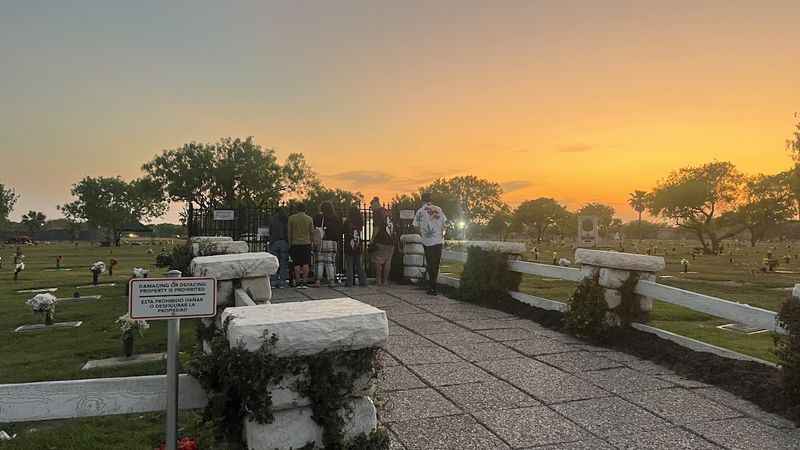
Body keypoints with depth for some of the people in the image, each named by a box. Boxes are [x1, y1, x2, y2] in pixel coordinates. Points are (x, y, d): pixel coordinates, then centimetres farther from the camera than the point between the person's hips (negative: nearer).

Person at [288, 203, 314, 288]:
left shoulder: (291, 218, 0)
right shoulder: (309, 219, 1)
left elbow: (289, 232, 2)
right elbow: (312, 232, 4)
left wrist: (290, 244, 9)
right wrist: (310, 242, 14)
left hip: (295, 243, 0)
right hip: (306, 243, 0)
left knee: (297, 264, 4)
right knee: (305, 263, 3)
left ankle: (298, 282, 3)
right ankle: (304, 281, 0)